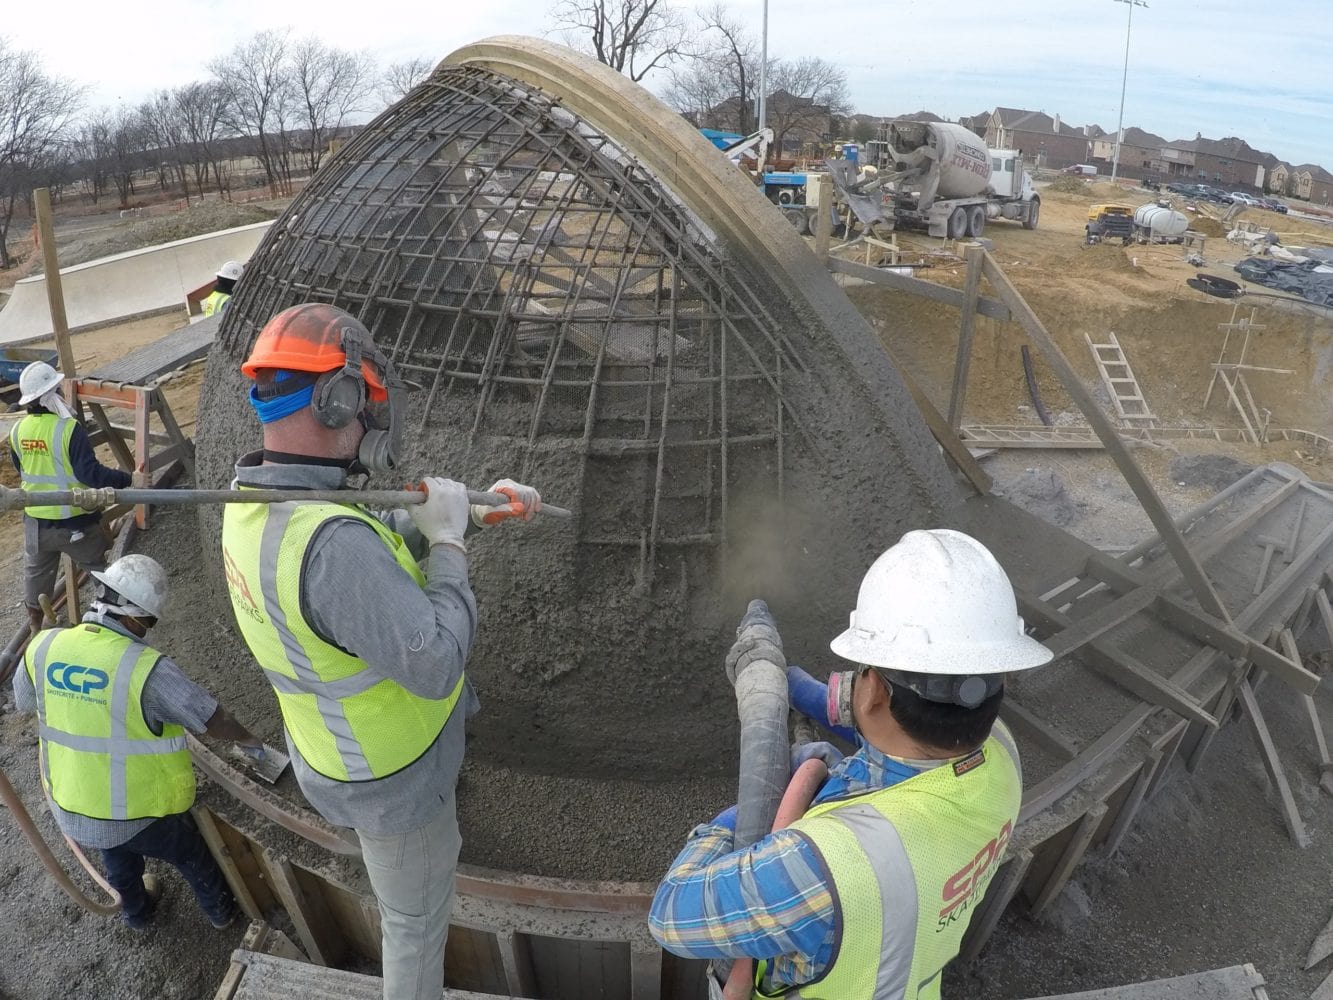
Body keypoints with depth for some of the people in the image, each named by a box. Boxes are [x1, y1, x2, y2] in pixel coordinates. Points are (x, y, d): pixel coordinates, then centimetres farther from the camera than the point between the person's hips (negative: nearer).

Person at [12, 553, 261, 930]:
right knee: (189, 853, 26)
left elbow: (24, 702, 7)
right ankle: (220, 910, 50)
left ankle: (136, 911, 62)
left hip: (69, 809, 5)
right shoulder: (146, 669, -31)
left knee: (118, 859, 36)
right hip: (139, 813, -5)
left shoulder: (43, 647, -15)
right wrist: (248, 739, 0)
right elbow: (214, 720, -20)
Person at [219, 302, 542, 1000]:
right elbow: (437, 665, -36)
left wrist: (476, 513, -1)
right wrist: (448, 540, -26)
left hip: (333, 742, 8)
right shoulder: (331, 543, -43)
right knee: (417, 917, 20)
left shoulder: (253, 506, -10)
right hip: (389, 778, -8)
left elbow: (386, 540, 5)